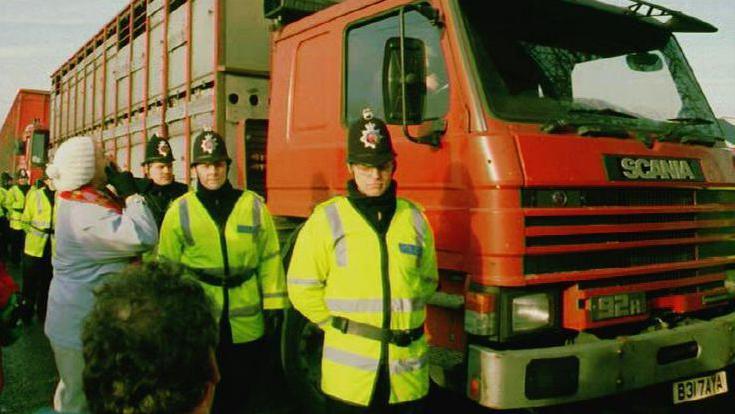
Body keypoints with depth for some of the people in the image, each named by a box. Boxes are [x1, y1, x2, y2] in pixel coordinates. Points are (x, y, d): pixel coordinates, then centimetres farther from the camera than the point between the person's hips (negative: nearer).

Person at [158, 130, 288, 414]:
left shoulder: (254, 205, -1)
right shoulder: (179, 210, -3)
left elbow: (270, 259, 2)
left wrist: (273, 304, 0)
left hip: (247, 322, 1)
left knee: (240, 390, 17)